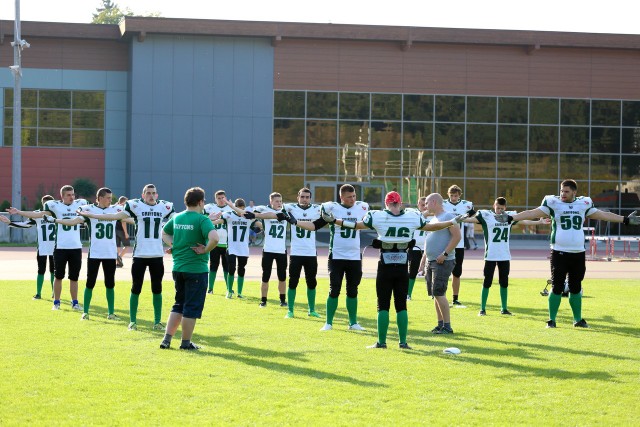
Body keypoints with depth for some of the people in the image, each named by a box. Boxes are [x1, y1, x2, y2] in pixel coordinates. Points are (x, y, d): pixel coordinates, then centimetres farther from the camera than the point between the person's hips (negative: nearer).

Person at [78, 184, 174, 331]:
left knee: (157, 290, 7)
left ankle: (157, 321, 15)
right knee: (136, 289, 4)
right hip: (140, 254, -2)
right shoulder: (136, 205, -4)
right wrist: (91, 215, -10)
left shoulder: (164, 207, 5)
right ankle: (132, 321, 13)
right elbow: (116, 216, -6)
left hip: (157, 255, 2)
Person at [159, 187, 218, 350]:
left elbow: (164, 233, 23)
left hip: (178, 268, 7)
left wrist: (173, 245, 12)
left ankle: (166, 339, 14)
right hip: (197, 268, -7)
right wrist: (205, 250, -14)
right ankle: (186, 342, 9)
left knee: (179, 305, 17)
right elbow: (214, 238, -29)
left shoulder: (176, 217, 7)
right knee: (192, 307, 4)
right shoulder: (202, 220, -14)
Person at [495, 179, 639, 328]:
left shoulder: (583, 204, 8)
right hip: (559, 253, -3)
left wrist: (626, 220, 12)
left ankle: (578, 319, 23)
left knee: (576, 288, 11)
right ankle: (551, 319, 7)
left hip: (578, 253, 3)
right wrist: (511, 218, -18)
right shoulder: (553, 203, -2)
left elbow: (603, 215, 13)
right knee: (557, 287, -3)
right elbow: (533, 213, -8)